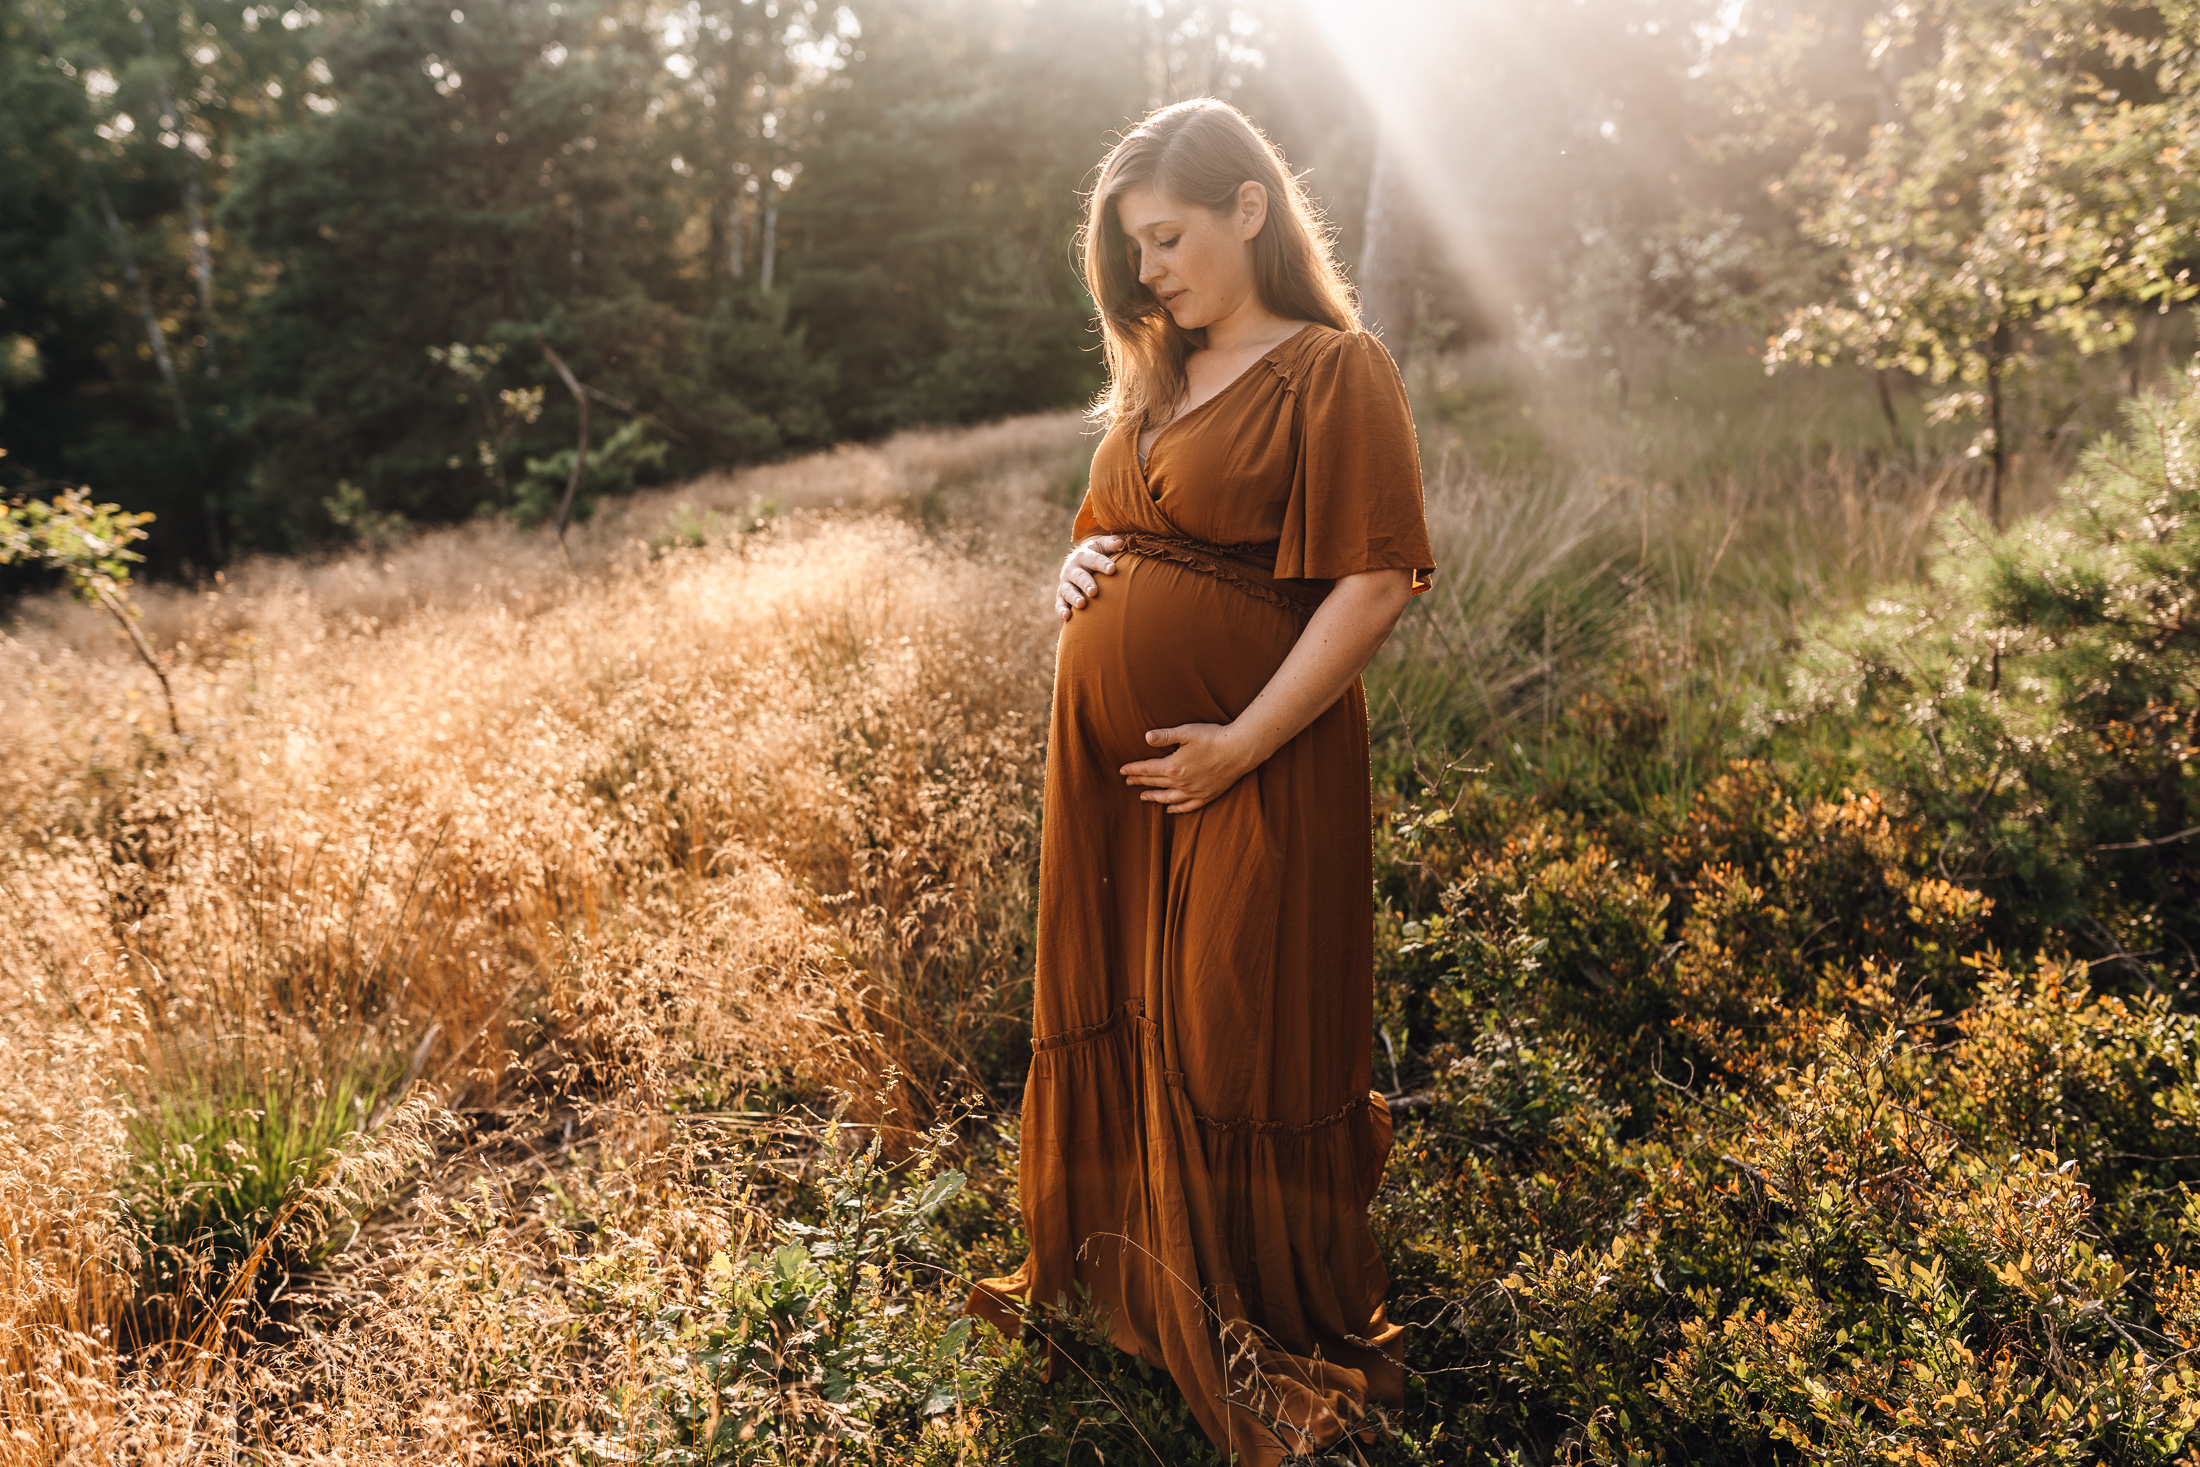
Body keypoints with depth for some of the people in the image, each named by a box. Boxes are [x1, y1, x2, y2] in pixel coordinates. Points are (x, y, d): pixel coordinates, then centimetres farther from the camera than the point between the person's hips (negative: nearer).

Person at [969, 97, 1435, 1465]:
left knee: (1237, 1045, 3)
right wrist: (1079, 568, 2)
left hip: (1247, 775, -7)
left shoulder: (1335, 371, -8)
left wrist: (1243, 745, -20)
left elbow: (1374, 584, -16)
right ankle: (1108, 1262, 38)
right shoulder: (1156, 378, 15)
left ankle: (1291, 1338, 25)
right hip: (1109, 762, 7)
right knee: (1109, 1013, 16)